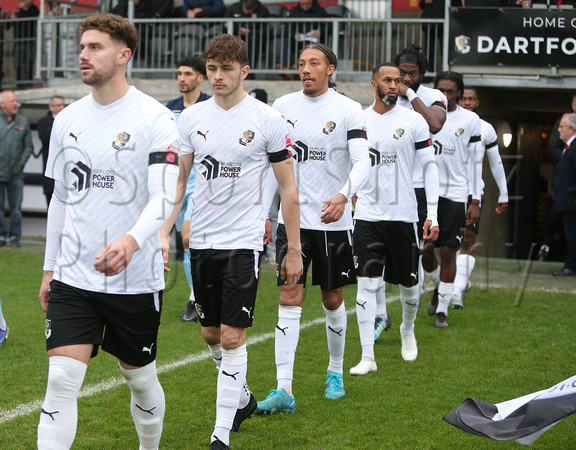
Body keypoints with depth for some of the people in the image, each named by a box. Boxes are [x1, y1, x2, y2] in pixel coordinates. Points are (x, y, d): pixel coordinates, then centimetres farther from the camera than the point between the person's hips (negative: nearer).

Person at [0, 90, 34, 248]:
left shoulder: (23, 122, 9)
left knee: (16, 208, 0)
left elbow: (28, 146, 11)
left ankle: (15, 237, 8)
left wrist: (21, 163, -1)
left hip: (16, 174, 1)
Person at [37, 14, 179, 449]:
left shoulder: (155, 119, -9)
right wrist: (49, 268, 17)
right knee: (62, 380, -9)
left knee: (141, 379, 13)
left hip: (136, 278, -3)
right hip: (73, 277, 3)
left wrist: (131, 241, -38)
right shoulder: (67, 119, 8)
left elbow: (164, 197, -19)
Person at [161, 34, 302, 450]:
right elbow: (178, 178, 12)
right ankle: (241, 398, 40)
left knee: (232, 336, -8)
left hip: (244, 241, -4)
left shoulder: (268, 120, -6)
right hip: (201, 240, 5)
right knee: (212, 334, 14)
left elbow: (288, 189, -2)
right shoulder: (191, 118, 5)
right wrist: (164, 229, 3)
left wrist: (294, 250, -3)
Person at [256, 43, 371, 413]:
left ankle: (336, 373, 32)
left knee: (333, 299, 11)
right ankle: (283, 390, -7)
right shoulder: (283, 106, 5)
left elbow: (363, 161, -14)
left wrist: (343, 196, -32)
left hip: (333, 220, -2)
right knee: (290, 299, -5)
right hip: (291, 217, 2)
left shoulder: (348, 110, -5)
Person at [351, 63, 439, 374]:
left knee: (409, 283, 11)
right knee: (366, 283, -7)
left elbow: (429, 166, 0)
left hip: (403, 214, -1)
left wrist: (433, 214, -5)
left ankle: (408, 331, 41)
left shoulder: (414, 121, -2)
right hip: (367, 215, 1)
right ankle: (367, 356, -3)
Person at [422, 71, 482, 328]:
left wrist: (475, 202, -1)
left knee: (448, 252, -3)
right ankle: (438, 287, 33)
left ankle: (442, 309, 6)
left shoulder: (470, 121, 1)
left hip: (455, 193, -2)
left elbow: (475, 162, 3)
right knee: (425, 250, 3)